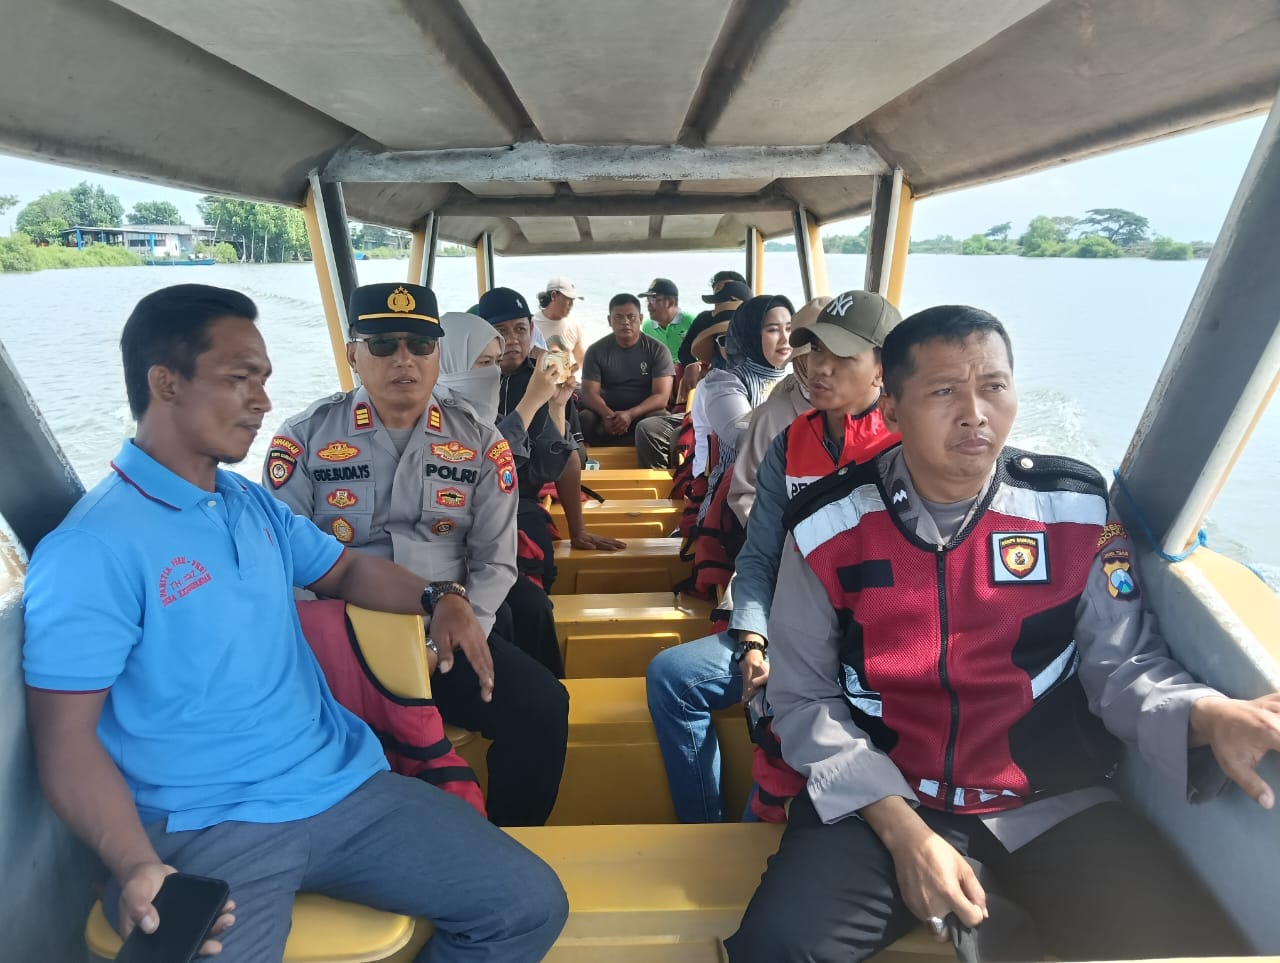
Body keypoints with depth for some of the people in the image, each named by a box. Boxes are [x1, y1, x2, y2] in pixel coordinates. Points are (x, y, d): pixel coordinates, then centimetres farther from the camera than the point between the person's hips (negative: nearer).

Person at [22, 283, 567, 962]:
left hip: (345, 786, 6)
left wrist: (435, 600, 4)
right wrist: (135, 867, -28)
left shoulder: (253, 504, 11)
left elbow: (343, 570, 23)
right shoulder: (89, 551, -12)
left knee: (531, 904, -2)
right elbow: (66, 735, -13)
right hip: (209, 829, -6)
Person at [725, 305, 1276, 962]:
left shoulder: (1079, 512, -3)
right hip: (880, 799, -2)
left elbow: (1122, 664, -1)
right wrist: (903, 830, -14)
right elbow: (804, 699, -4)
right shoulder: (827, 529, -7)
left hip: (1053, 802, 3)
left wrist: (1211, 717, -24)